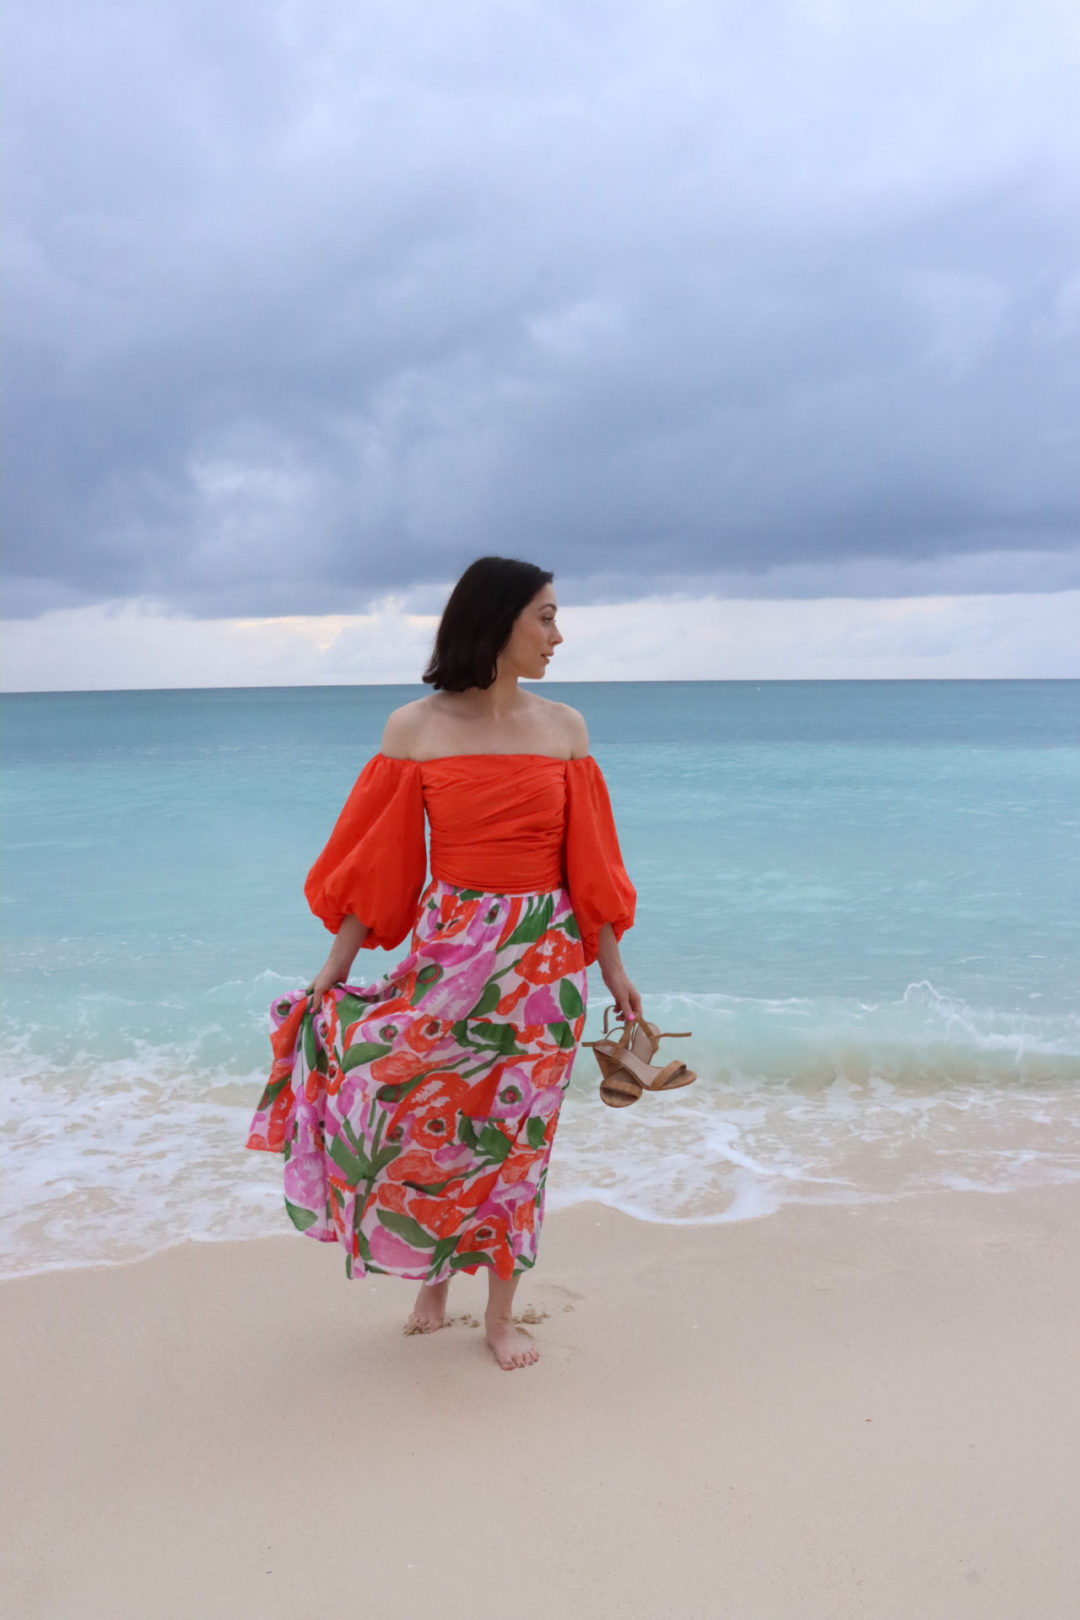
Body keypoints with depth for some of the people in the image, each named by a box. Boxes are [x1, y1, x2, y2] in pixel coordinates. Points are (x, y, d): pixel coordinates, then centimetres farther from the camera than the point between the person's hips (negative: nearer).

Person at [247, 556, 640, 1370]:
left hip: (543, 953, 1)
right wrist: (334, 966, -2)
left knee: (516, 1129, 7)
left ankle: (503, 1310, 24)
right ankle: (432, 1278, 24)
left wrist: (613, 967, 8)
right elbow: (374, 858, -1)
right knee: (426, 1115, -4)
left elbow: (589, 858, 6)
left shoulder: (564, 727, 3)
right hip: (448, 945, -1)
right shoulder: (415, 729, -3)